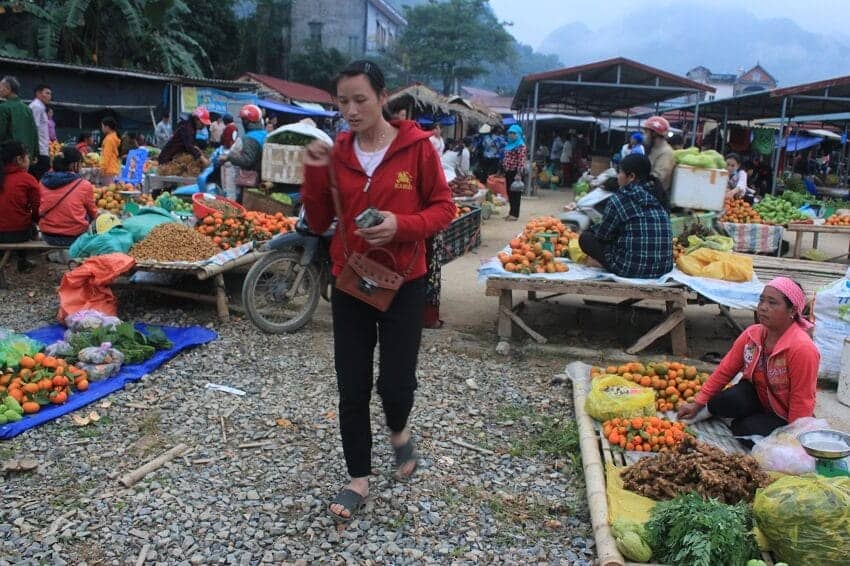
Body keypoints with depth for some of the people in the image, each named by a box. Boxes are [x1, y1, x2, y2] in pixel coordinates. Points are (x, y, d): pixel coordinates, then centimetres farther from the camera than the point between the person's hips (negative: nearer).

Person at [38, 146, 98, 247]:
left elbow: (39, 211, 13)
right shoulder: (85, 185, -11)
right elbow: (93, 213, 5)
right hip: (74, 237, -5)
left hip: (47, 236, 5)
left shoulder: (44, 182, 0)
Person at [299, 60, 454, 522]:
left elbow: (443, 209, -4)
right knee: (352, 390, 7)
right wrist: (314, 173, -12)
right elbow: (318, 224, 3)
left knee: (395, 384, 0)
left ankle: (399, 432, 37)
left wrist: (402, 225, -22)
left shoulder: (417, 147, -9)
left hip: (403, 283, -3)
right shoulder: (336, 152, 1)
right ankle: (358, 479, 25)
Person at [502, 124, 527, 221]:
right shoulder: (509, 144, 16)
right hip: (508, 172, 9)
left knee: (515, 193, -3)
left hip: (515, 172, -9)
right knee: (509, 193, 13)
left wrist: (519, 174, -24)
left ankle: (515, 214, 1)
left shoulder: (521, 146, -11)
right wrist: (503, 170, 21)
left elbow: (521, 160, -18)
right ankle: (511, 212, 21)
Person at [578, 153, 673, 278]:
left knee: (585, 237, 11)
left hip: (633, 268, -7)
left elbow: (603, 234, -1)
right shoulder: (656, 197, 10)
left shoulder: (619, 199, -8)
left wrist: (593, 228, 22)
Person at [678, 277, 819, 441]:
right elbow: (725, 371, -3)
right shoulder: (752, 334, -9)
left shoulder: (802, 349, -29)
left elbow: (801, 403, -23)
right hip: (758, 395, 5)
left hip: (785, 417, -5)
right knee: (717, 404, -23)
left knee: (744, 429, -29)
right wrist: (697, 404, -4)